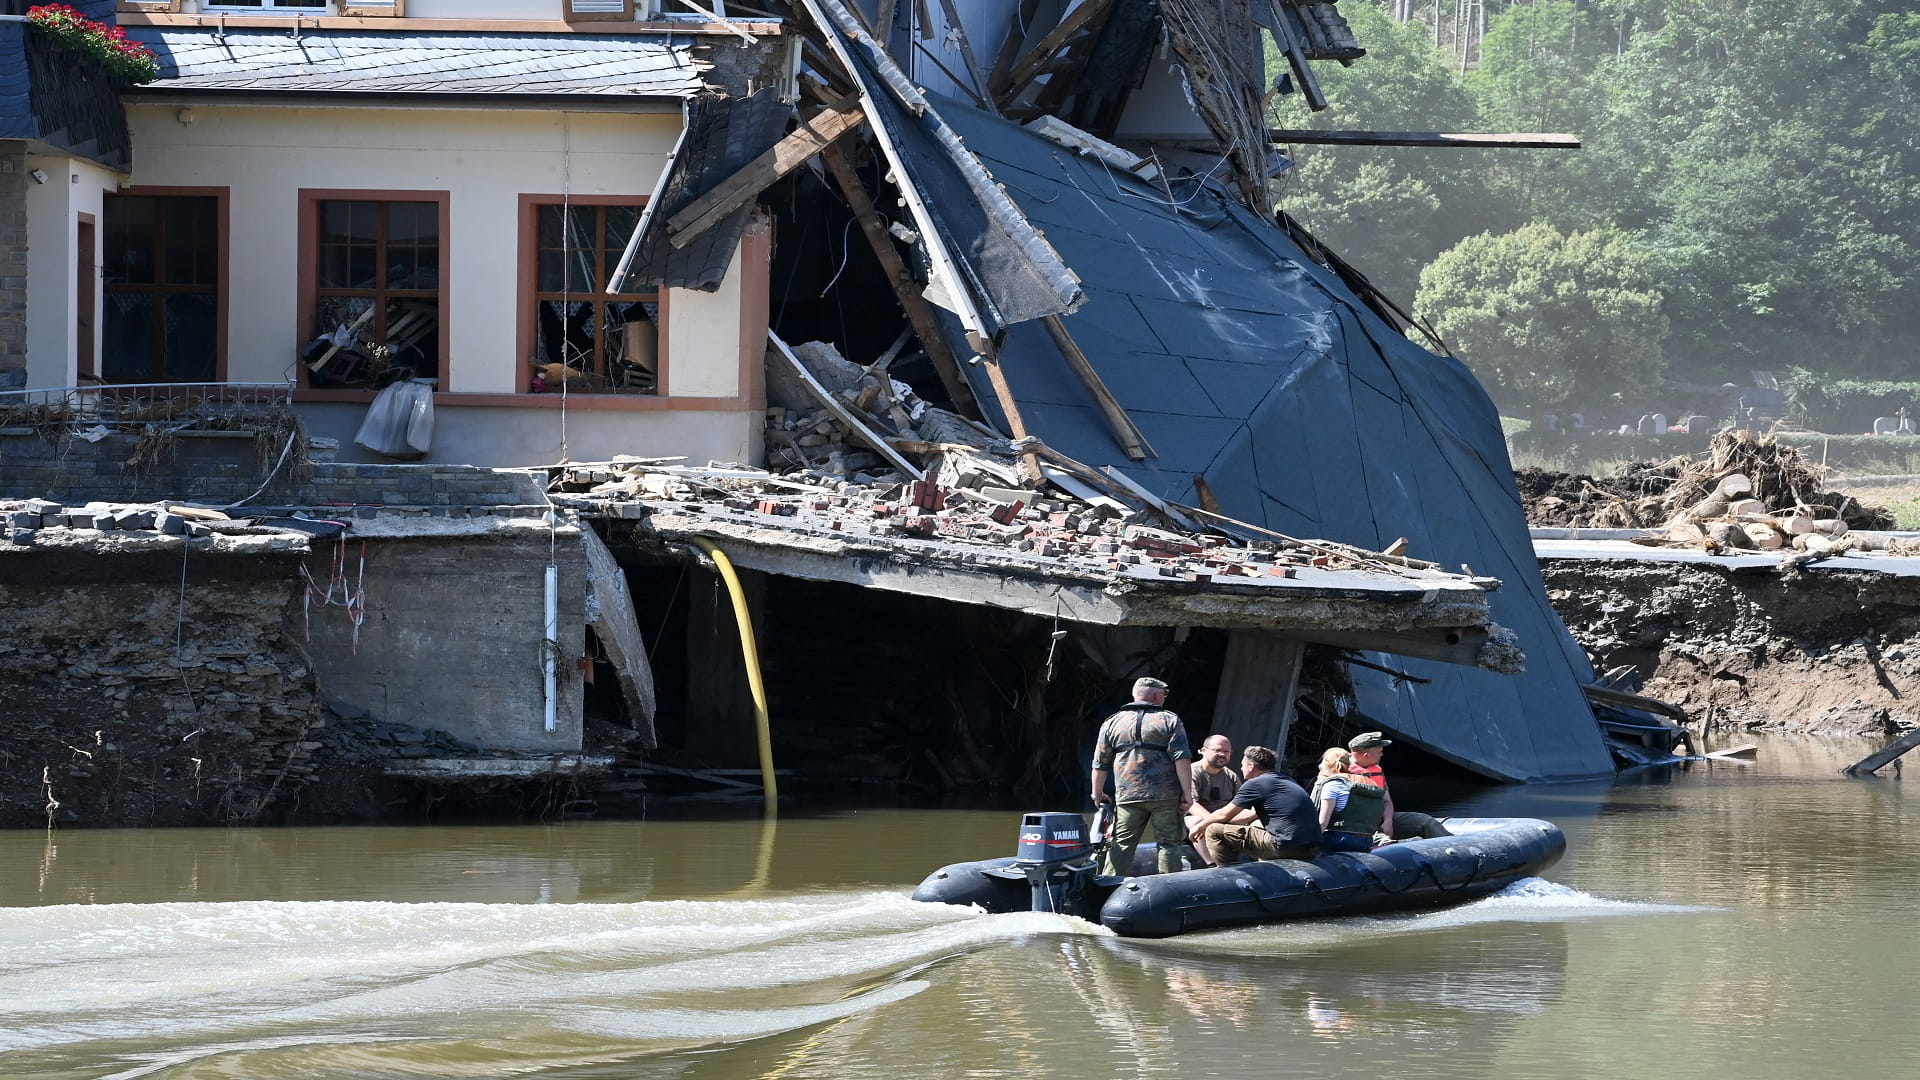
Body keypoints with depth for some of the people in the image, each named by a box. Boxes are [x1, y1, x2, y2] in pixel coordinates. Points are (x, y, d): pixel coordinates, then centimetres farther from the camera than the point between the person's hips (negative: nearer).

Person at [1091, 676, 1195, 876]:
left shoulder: (1112, 723, 12)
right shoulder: (1170, 720, 3)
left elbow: (1100, 764, 12)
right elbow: (1182, 759, -6)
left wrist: (1098, 794, 20)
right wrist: (1187, 793, -5)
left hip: (1128, 797, 2)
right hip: (1165, 796, -2)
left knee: (1121, 845, 4)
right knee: (1169, 844, 3)